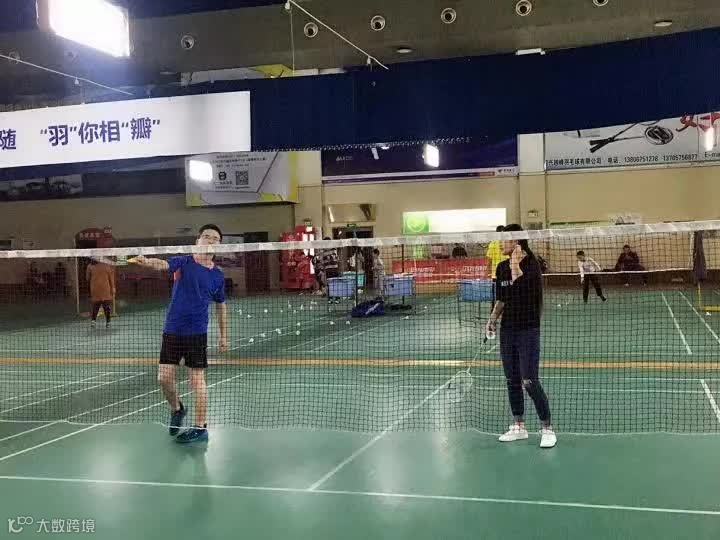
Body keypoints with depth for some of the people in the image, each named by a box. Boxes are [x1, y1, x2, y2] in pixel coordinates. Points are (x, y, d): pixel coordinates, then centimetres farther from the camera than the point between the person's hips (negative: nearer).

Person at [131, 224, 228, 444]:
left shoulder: (218, 275, 3)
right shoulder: (183, 263, -2)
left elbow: (221, 306, 15)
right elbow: (163, 264, -24)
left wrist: (224, 335, 13)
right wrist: (146, 261, -47)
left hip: (197, 333, 0)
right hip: (172, 330, 1)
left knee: (197, 380, 1)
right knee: (164, 378, 2)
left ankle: (201, 428, 11)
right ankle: (177, 409, 31)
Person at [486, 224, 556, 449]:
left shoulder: (531, 263, -11)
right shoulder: (502, 267, 8)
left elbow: (520, 287, -26)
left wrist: (515, 263, -19)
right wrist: (493, 318, 4)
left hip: (528, 330, -7)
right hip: (507, 329, 7)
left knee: (530, 381, -8)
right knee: (512, 380, 11)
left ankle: (547, 429, 4)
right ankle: (519, 427, 23)